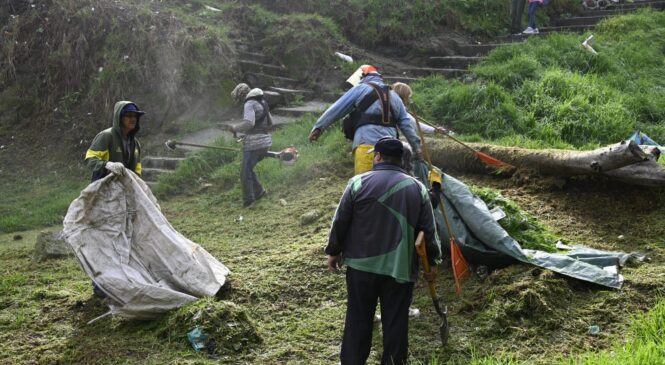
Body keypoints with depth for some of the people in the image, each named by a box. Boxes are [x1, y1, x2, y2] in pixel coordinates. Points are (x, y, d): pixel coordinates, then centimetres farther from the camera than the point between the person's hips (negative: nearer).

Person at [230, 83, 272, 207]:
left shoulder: (249, 104, -13)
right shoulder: (262, 103, 16)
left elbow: (248, 123, -27)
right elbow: (270, 123, 22)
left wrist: (235, 128, -10)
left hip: (253, 144, -9)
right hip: (265, 142, 9)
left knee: (245, 172, 2)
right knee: (248, 169, 21)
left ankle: (248, 200, 8)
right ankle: (259, 191, 18)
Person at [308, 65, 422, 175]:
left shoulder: (360, 89, 9)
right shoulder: (393, 95, 25)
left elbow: (336, 109, 7)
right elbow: (406, 124, 23)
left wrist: (318, 127, 10)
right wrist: (416, 146, 26)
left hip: (367, 145, -5)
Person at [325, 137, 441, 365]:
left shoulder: (358, 182, -5)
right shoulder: (418, 188, 1)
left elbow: (340, 222, -1)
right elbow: (428, 231, 4)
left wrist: (334, 251, 12)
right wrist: (431, 261, 16)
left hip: (362, 265, -1)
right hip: (400, 267, 1)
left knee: (358, 318, 10)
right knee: (396, 321, 8)